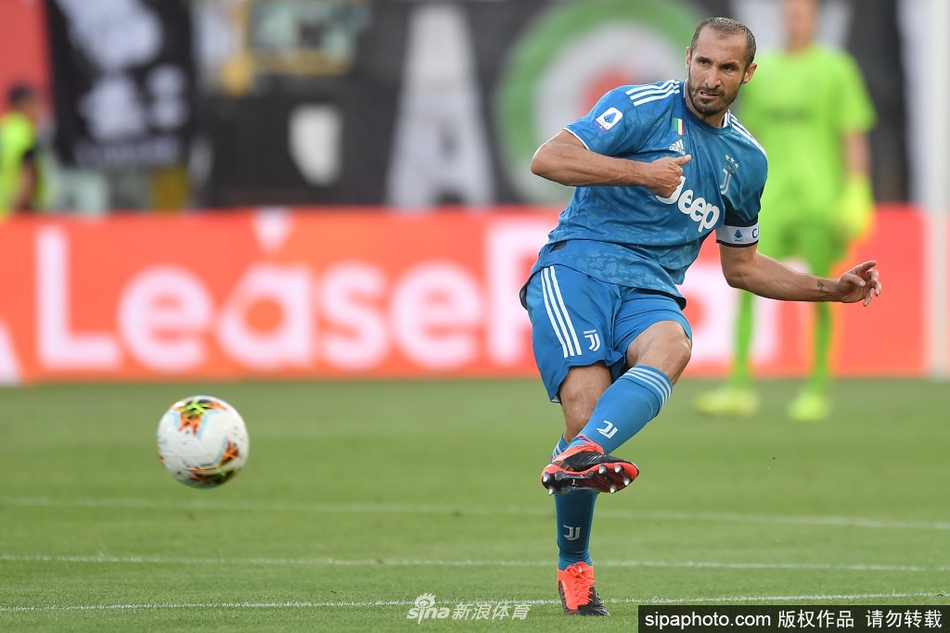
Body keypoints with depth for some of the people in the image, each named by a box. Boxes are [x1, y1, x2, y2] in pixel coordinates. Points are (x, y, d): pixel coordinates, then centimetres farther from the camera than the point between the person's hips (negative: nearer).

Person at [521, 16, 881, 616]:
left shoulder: (748, 160, 20)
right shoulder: (642, 106, 3)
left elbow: (740, 265, 32)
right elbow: (548, 159, -7)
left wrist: (831, 289, 25)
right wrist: (642, 171, -14)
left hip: (651, 291, 3)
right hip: (576, 269, -3)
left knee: (671, 346, -35)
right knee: (588, 397, -28)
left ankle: (579, 456, -61)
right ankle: (574, 567, -12)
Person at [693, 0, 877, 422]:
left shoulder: (837, 69, 1)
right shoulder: (763, 71, 13)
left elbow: (854, 137, -1)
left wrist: (857, 194, -9)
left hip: (819, 196, -3)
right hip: (771, 200, 3)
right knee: (749, 285, -8)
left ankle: (817, 389, 8)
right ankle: (740, 388, -9)